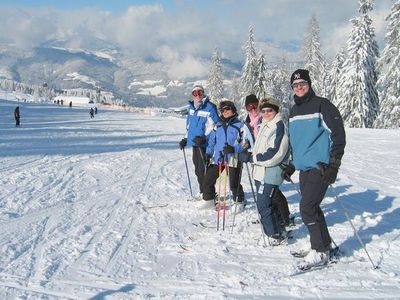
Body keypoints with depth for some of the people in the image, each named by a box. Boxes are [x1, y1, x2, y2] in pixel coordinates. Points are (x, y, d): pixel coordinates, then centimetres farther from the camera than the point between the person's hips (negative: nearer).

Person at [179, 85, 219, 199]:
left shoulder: (209, 107, -9)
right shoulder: (191, 107, 14)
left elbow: (212, 126, -13)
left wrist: (204, 138, -21)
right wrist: (185, 139, 21)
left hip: (204, 144, -8)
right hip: (194, 142, 8)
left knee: (203, 169, -6)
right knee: (198, 169, 13)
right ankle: (202, 191, 24)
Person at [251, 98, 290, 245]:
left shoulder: (279, 126, -13)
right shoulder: (264, 125, 15)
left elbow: (276, 153, -21)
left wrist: (256, 157, -13)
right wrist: (255, 157, 6)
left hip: (271, 173, -10)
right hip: (261, 171, 10)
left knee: (263, 205, -9)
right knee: (270, 203, 18)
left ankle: (274, 236, 1)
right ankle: (281, 231, 32)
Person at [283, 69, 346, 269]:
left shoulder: (322, 105, -8)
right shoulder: (294, 111, 16)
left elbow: (338, 135, -11)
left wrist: (333, 165, -16)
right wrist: (292, 165, 23)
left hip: (320, 168, -8)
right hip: (304, 168, 8)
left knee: (307, 209, -11)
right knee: (312, 208, 11)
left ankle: (320, 252, 0)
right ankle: (324, 246, 25)